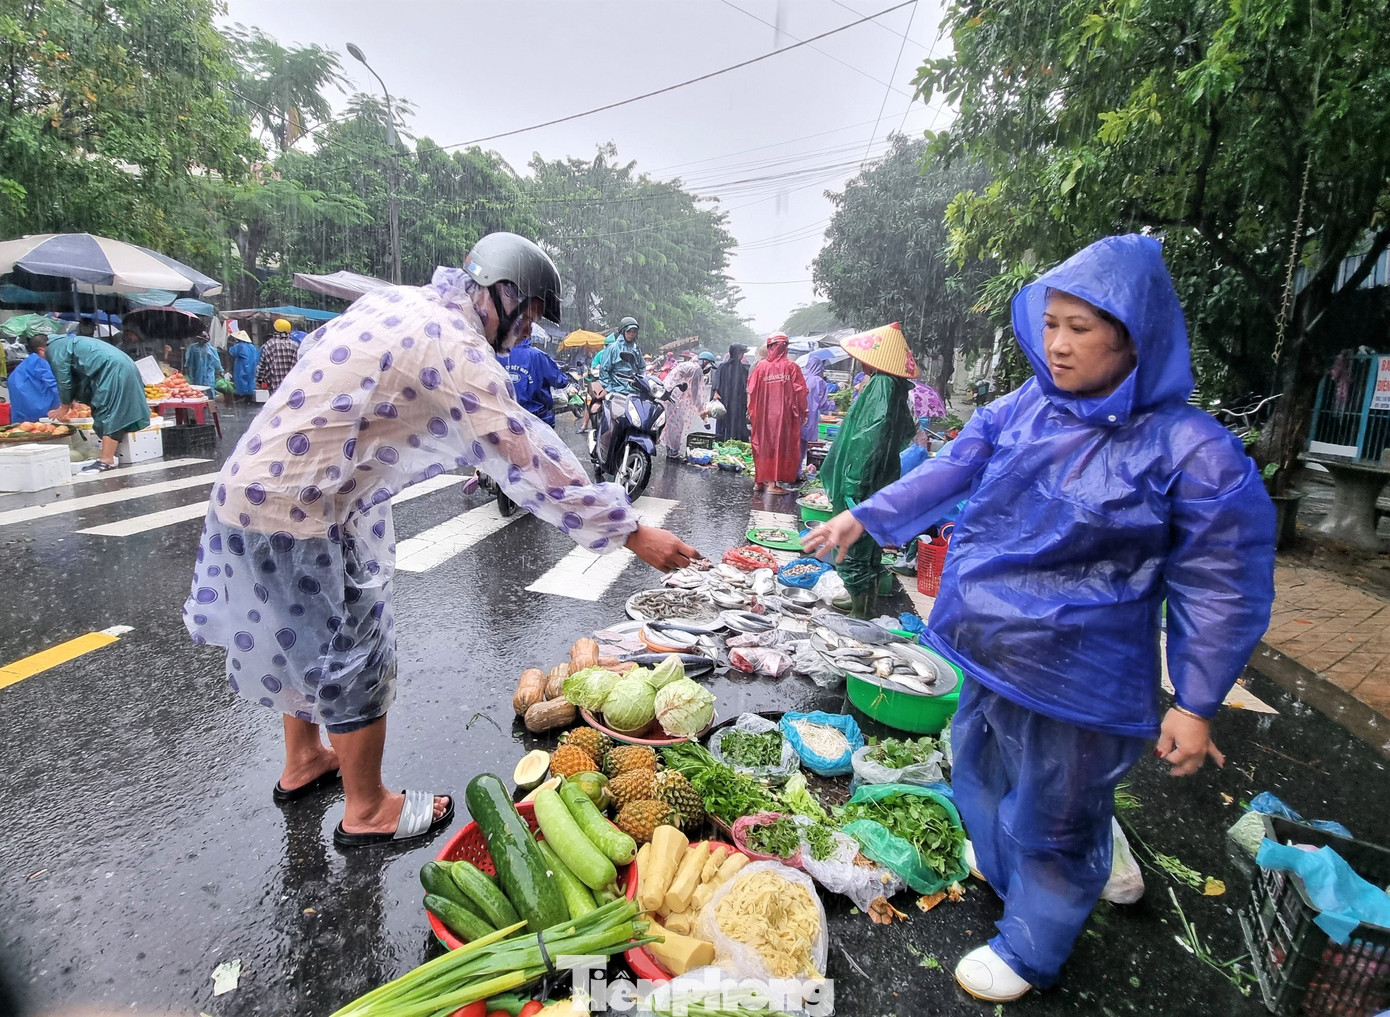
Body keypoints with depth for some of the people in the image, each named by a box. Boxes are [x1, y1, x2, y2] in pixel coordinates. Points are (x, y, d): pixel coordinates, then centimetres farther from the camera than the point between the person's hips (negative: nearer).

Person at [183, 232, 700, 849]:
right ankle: (367, 810, 26)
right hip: (301, 515, -10)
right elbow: (534, 466, -25)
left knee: (309, 643, 25)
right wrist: (634, 535, -19)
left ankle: (303, 763, 47)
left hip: (254, 487, 10)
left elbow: (312, 347, 20)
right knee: (356, 656, 6)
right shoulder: (460, 353, -23)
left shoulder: (396, 300, 5)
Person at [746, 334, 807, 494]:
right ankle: (772, 483, 0)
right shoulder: (791, 366, -5)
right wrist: (802, 413, 3)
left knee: (762, 444, 14)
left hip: (763, 414, 2)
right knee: (780, 445, 4)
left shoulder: (761, 366, -1)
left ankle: (759, 481, 21)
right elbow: (800, 392, -6)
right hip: (784, 414, -2)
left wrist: (752, 411, 13)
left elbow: (751, 390, 1)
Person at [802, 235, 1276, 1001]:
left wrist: (1195, 705, -11)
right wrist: (863, 516, -7)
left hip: (1078, 678, -6)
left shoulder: (1190, 451, -18)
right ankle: (1001, 864, 60)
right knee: (980, 769, 28)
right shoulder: (1021, 410, -3)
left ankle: (1028, 950, 43)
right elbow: (949, 472, 1)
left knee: (1054, 818, 15)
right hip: (991, 648, 6)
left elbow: (1220, 587, -13)